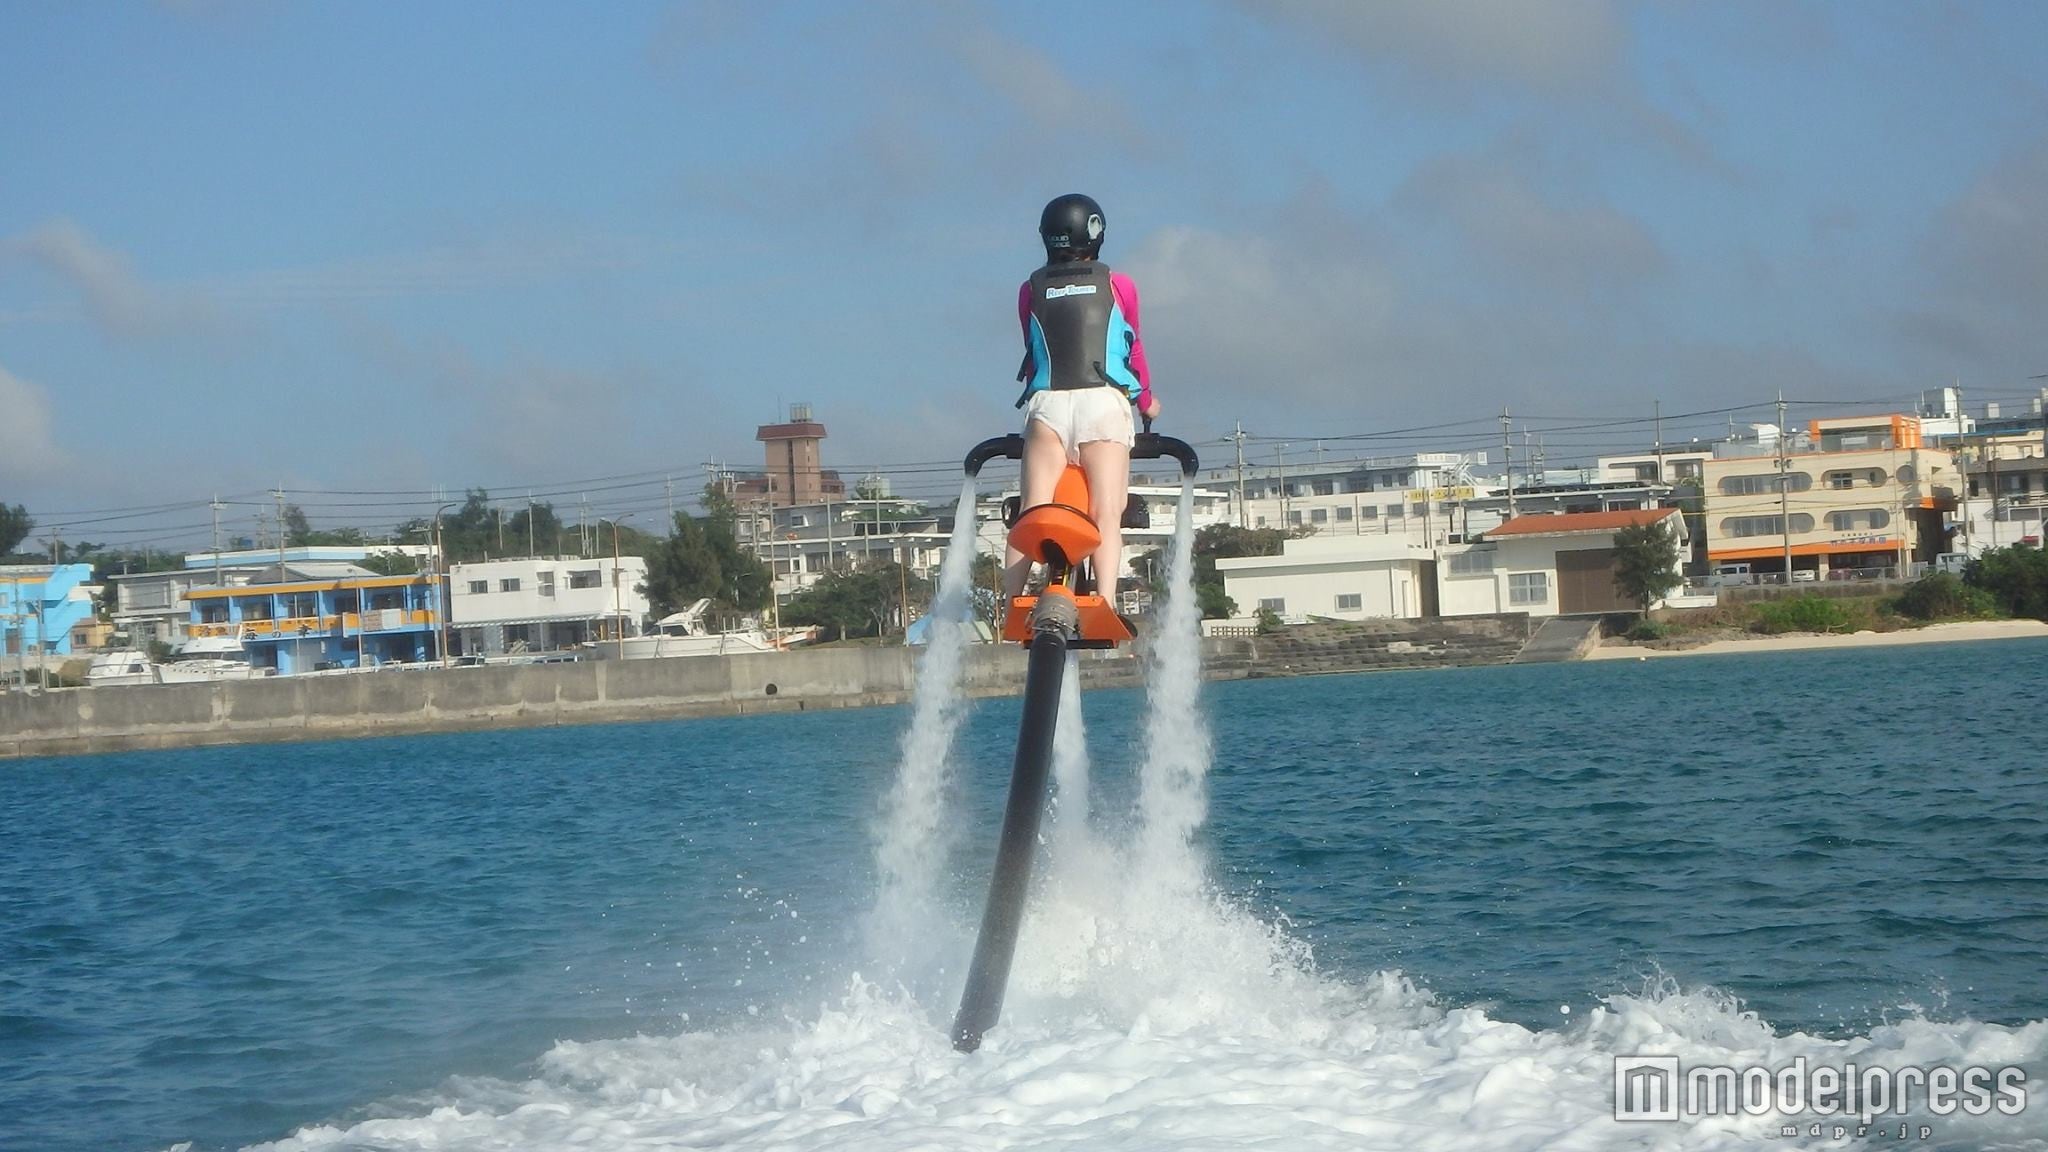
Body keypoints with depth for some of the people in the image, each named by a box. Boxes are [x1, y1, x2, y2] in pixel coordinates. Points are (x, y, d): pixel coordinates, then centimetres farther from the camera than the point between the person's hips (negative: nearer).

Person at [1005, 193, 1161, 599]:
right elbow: (1134, 351, 20)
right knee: (1107, 513, -10)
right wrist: (1146, 401, 37)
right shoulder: (1118, 286, 10)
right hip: (1103, 402, -2)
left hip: (1046, 405, 2)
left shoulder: (1030, 291, 14)